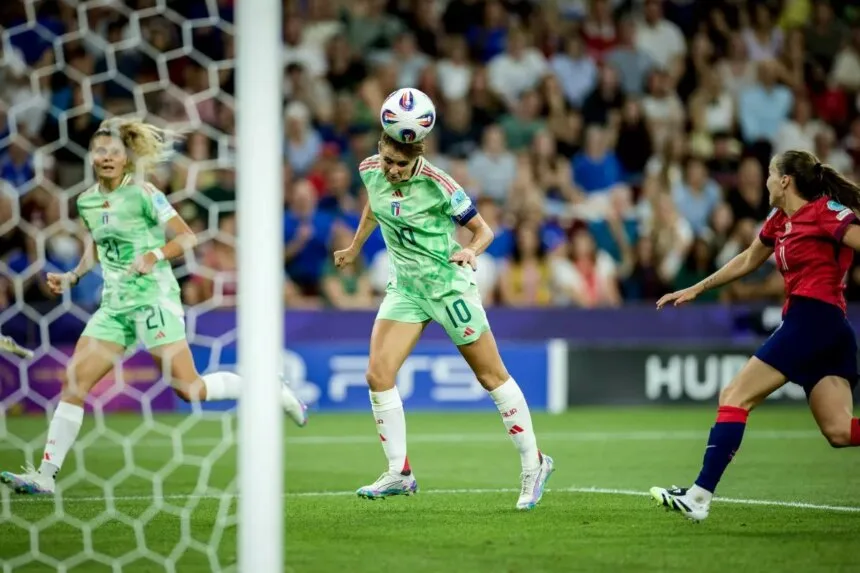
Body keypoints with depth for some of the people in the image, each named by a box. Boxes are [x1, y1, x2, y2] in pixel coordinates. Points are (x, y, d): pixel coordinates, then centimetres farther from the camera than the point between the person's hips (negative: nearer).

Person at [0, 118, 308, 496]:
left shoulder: (143, 194, -9)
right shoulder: (86, 202, 11)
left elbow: (188, 238, -10)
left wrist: (155, 255, -25)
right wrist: (72, 277, 15)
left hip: (153, 299, -6)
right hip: (113, 306, 6)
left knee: (188, 388, -10)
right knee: (74, 382, -3)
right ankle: (45, 474, -3)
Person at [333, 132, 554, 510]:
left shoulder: (439, 186, -22)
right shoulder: (370, 171, -7)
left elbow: (483, 230, -12)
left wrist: (471, 250, -33)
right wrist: (354, 248, 27)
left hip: (448, 285, -5)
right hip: (404, 287, 5)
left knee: (491, 376, 1)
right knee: (377, 376, -9)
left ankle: (533, 464, 14)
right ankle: (399, 474, 2)